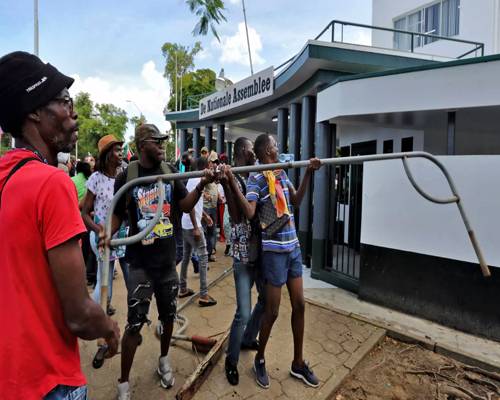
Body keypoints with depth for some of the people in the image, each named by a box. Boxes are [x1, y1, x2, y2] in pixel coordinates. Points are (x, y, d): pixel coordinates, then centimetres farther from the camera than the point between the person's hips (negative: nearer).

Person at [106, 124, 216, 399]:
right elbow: (117, 215, -1)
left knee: (168, 315, 18)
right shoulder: (126, 177, -8)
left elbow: (185, 206, -1)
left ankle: (164, 360, 43)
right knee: (135, 323, 1)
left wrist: (201, 185, -18)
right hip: (141, 263, -3)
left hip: (167, 259, 4)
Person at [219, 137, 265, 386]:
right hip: (243, 254, -7)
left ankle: (247, 339, 45)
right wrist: (226, 183, -37)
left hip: (260, 250, 8)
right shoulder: (232, 178, -12)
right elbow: (237, 216, -27)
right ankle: (231, 359, 22)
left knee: (266, 299, 22)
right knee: (243, 313, -4)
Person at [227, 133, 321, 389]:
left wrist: (308, 173, 12)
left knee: (299, 305, 13)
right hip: (274, 250, -7)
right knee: (272, 311, 3)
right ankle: (259, 359, 29)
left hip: (294, 247, 7)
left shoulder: (282, 173, 10)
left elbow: (296, 201, 17)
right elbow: (249, 213, -24)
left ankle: (298, 363, 31)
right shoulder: (256, 179, -12)